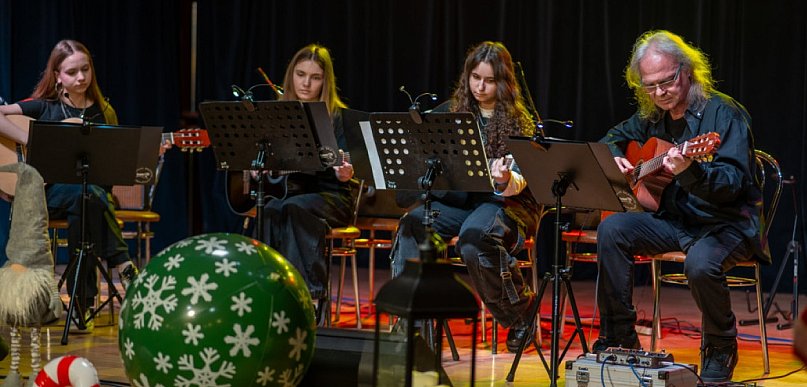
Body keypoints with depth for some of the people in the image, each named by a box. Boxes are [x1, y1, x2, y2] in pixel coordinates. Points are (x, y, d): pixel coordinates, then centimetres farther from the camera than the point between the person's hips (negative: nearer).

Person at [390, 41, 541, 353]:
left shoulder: (518, 123, 0)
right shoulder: (452, 112, 13)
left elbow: (517, 184, -11)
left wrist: (506, 180, -35)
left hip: (503, 202, -4)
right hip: (457, 199, 4)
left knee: (473, 238, -36)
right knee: (412, 224, -26)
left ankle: (520, 308, -13)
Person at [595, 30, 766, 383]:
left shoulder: (723, 114, -14)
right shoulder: (652, 117, 7)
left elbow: (732, 184, -24)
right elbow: (612, 138, 26)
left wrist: (690, 172, -43)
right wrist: (613, 158, 2)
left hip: (727, 224, -6)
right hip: (674, 219, 6)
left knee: (700, 264, -37)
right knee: (612, 230, -17)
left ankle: (721, 348, -7)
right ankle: (618, 337, -7)